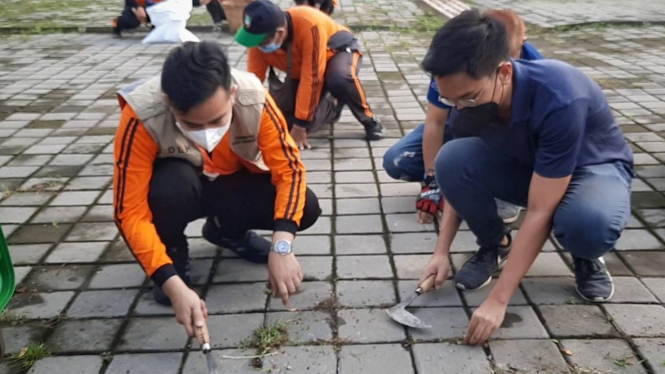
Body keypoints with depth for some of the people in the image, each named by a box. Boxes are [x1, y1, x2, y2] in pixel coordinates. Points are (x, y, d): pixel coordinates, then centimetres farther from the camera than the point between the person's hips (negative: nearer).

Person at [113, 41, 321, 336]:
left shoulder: (253, 98, -30)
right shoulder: (142, 115, -34)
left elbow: (290, 168, -25)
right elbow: (130, 212, -31)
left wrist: (281, 248, -37)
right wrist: (173, 284, -39)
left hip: (233, 182, 2)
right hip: (174, 186, -2)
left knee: (306, 208, -20)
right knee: (172, 183, -38)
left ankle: (227, 230, 11)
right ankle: (174, 256, -3)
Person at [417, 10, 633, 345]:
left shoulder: (560, 99, -38)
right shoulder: (474, 97, -21)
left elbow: (539, 213, -36)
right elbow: (460, 174, -7)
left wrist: (497, 301, -36)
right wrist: (441, 252, -14)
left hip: (594, 167, -4)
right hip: (524, 166, 5)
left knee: (589, 224, -41)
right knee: (452, 159, -25)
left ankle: (586, 257, -2)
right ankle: (493, 245, 1)